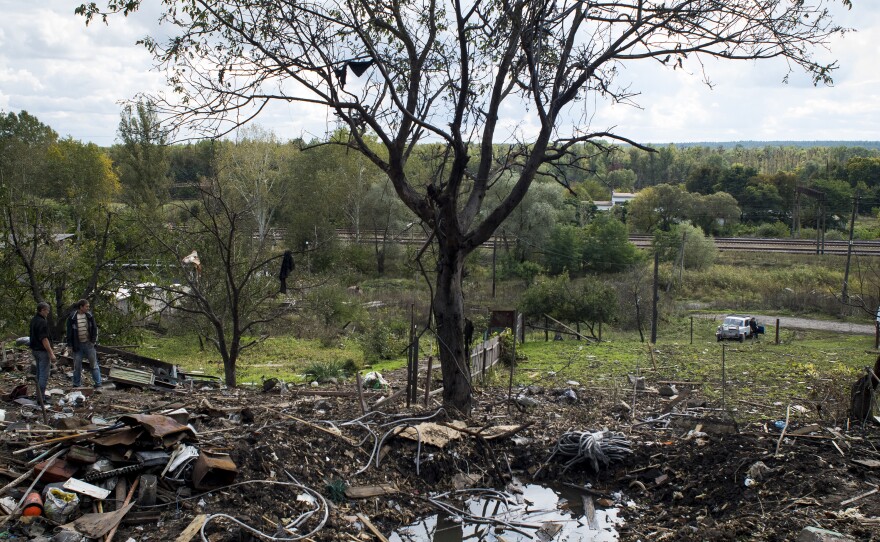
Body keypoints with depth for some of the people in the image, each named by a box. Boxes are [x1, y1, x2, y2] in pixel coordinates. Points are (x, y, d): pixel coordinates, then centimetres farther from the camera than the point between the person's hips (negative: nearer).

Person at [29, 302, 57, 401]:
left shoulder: (33, 320, 9)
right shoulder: (42, 322, -21)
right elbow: (44, 339, -24)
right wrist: (51, 353, -21)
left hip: (35, 350, 10)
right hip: (42, 351, -10)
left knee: (39, 374, 18)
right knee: (44, 375, -5)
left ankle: (39, 395, 25)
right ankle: (41, 397, -4)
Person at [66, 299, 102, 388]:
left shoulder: (89, 316, 2)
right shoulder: (72, 318, -5)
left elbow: (95, 329, 6)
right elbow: (69, 332, 0)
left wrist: (93, 341, -2)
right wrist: (70, 345, -3)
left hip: (89, 344, 1)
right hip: (77, 345, -1)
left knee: (94, 364, 2)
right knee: (77, 366, 8)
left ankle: (98, 384, 5)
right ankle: (76, 384, 19)